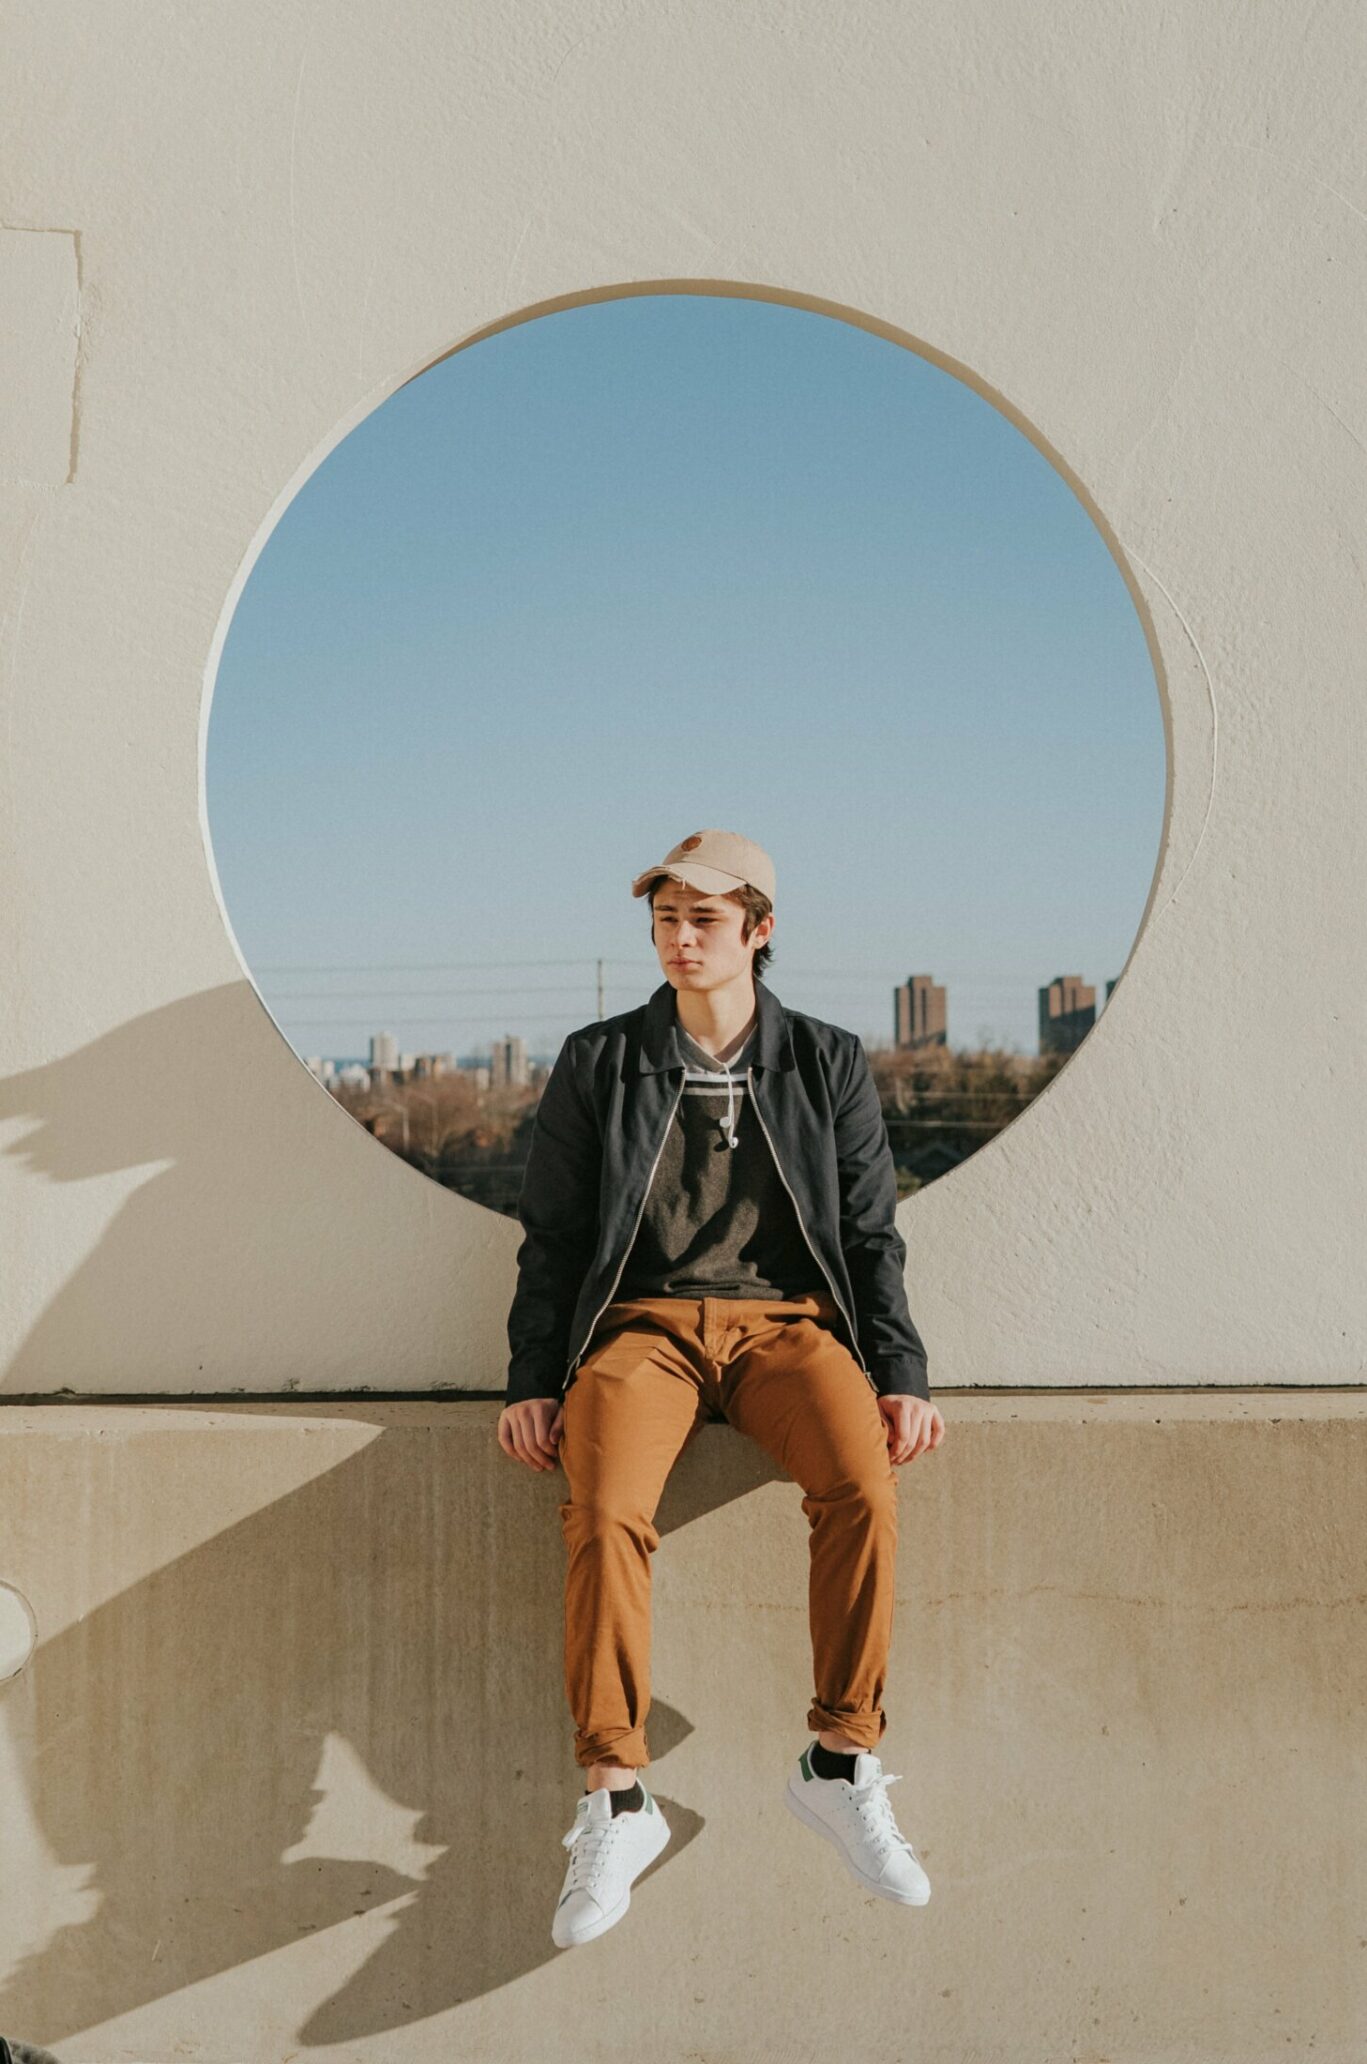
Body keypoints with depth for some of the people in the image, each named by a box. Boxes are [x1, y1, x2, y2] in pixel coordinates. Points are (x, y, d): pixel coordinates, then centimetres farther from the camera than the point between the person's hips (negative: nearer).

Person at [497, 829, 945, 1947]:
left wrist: (901, 1375, -2)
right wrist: (533, 1381, 0)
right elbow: (552, 1235, 11)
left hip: (788, 1322, 0)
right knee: (606, 1512, -30)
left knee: (865, 1486, -31)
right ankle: (615, 1799, -18)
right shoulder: (597, 1062, 10)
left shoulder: (829, 1062, 11)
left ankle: (842, 1762, -14)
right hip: (644, 1323, 0)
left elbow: (872, 1234, 11)